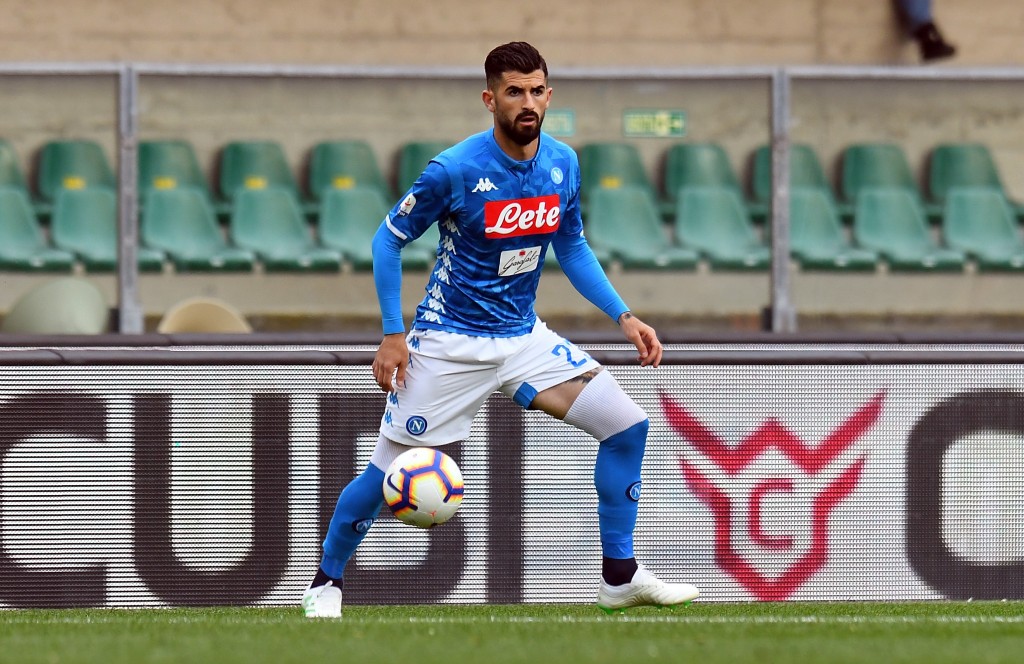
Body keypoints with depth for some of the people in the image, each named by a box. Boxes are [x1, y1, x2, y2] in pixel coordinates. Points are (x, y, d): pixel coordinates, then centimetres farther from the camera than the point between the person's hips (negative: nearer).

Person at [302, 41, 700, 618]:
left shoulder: (563, 164, -3)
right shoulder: (455, 170, -19)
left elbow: (573, 249, 13)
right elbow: (389, 240, -8)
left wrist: (624, 317, 4)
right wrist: (394, 335, -11)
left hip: (525, 335, 5)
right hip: (450, 342, -5)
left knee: (628, 425, -6)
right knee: (388, 471, -4)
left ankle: (620, 578, 3)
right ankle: (327, 582, 19)